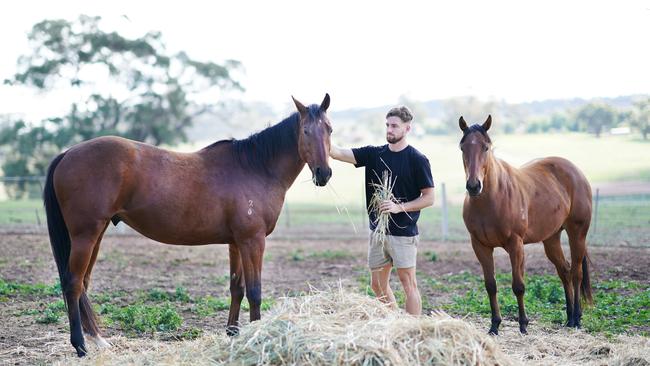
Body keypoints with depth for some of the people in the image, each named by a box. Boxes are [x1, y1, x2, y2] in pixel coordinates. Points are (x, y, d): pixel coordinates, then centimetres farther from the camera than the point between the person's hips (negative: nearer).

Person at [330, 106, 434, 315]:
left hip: (403, 232, -6)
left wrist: (400, 207, -18)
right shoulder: (374, 154, 7)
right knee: (378, 285, 12)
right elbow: (338, 153, -2)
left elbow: (428, 198, -6)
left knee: (408, 284, -5)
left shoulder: (418, 160, -7)